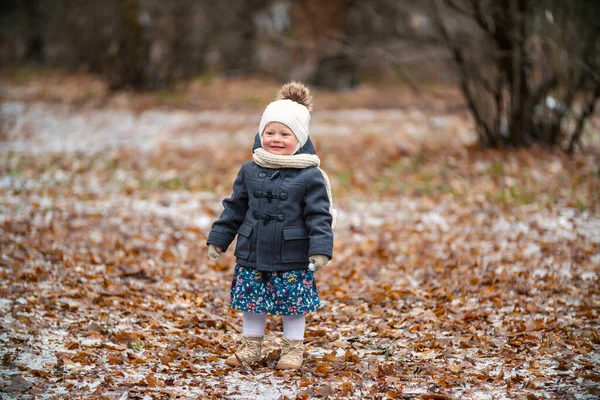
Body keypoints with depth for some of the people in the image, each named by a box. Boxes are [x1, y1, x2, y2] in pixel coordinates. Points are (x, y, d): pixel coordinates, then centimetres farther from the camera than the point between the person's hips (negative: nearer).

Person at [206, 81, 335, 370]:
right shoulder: (250, 171, 3)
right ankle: (250, 347, 27)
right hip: (252, 256, 3)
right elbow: (234, 208, 11)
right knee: (252, 303, 11)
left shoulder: (310, 176, -9)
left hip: (292, 260, -3)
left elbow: (319, 216, -9)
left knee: (293, 306, 6)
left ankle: (293, 349, 23)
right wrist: (217, 240, 11)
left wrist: (320, 250, -18)